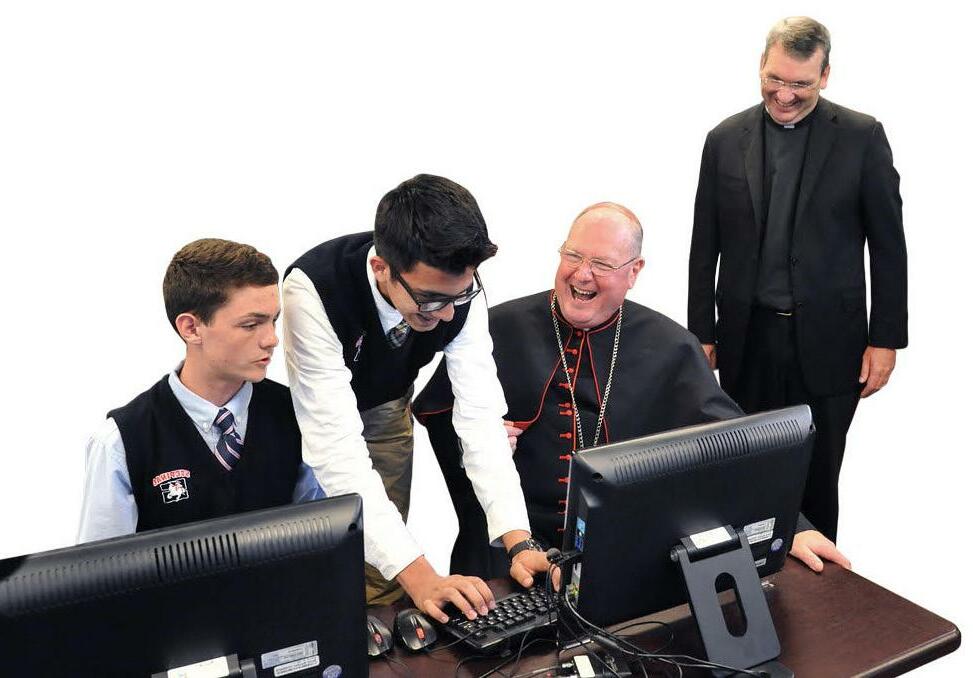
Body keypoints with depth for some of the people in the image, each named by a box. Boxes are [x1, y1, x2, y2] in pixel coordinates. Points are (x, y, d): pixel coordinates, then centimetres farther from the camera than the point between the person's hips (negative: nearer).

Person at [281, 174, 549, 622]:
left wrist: (519, 543, -35)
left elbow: (480, 416, -26)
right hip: (321, 413, -2)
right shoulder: (313, 289, -40)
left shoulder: (458, 288, -28)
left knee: (379, 578, 1)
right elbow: (337, 448, -43)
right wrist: (417, 575, -48)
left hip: (386, 409, 3)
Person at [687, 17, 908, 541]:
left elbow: (888, 244, 0)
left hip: (826, 342, -1)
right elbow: (705, 247, 7)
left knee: (816, 479, 9)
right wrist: (701, 333, 6)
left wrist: (885, 339, -3)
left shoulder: (861, 137, -1)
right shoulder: (725, 139, 4)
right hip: (746, 340, 2)